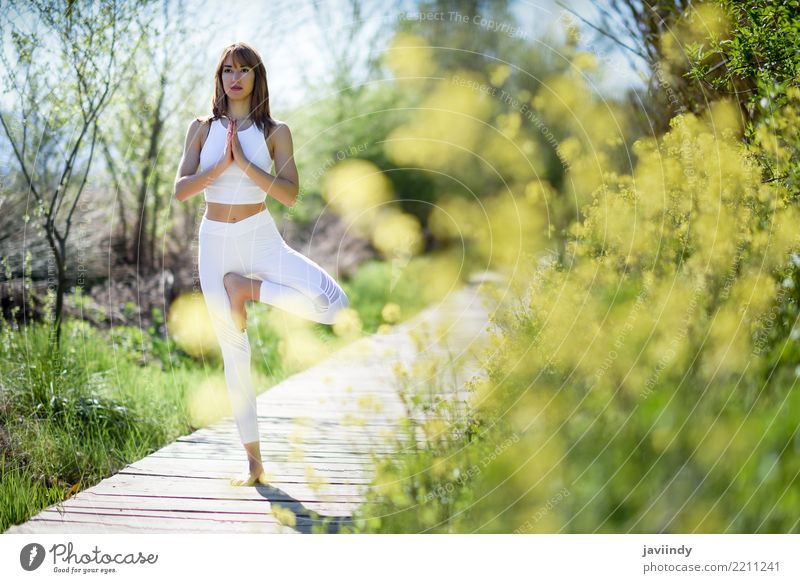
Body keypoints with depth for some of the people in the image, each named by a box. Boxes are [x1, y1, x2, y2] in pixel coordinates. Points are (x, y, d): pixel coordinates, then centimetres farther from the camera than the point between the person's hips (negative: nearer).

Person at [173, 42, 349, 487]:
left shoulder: (275, 132, 1)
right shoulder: (202, 129, 6)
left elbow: (291, 195, -10)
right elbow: (181, 190, -3)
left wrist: (245, 164, -19)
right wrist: (221, 165, -17)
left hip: (261, 238, -1)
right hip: (216, 244, 1)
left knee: (333, 303, -25)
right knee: (235, 352, 5)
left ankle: (247, 289, -4)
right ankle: (254, 461, 14)